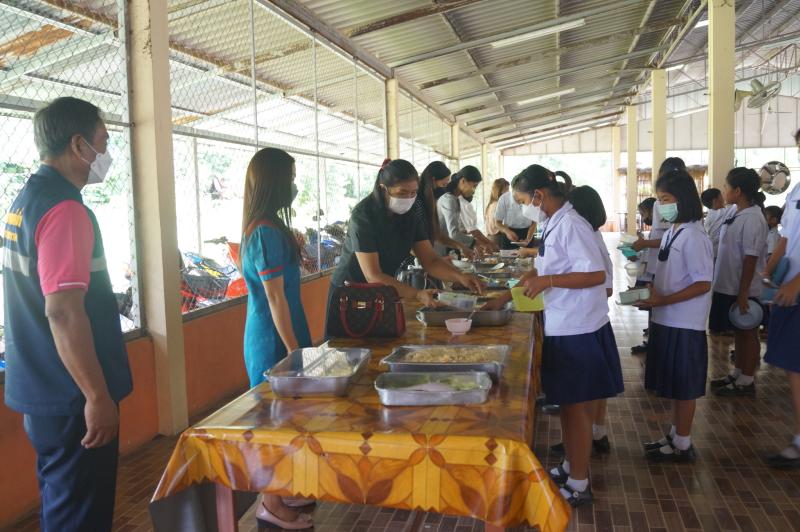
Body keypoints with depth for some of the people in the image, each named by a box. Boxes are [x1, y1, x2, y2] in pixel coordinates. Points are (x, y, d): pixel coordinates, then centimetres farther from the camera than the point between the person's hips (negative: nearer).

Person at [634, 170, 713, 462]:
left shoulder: (693, 237, -18)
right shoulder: (671, 233, 10)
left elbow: (703, 284, -21)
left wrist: (663, 301, -23)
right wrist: (651, 290, 3)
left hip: (684, 324, -9)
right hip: (667, 321, 9)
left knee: (684, 387, 4)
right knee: (673, 386, 18)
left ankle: (683, 445, 17)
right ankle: (675, 434, 31)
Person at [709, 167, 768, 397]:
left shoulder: (752, 219, -19)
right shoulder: (734, 213, 7)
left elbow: (751, 258, -20)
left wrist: (743, 292, -20)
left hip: (742, 289, -8)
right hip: (727, 286, 8)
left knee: (747, 333, 4)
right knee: (738, 332, 17)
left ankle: (747, 381, 15)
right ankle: (737, 373, 29)